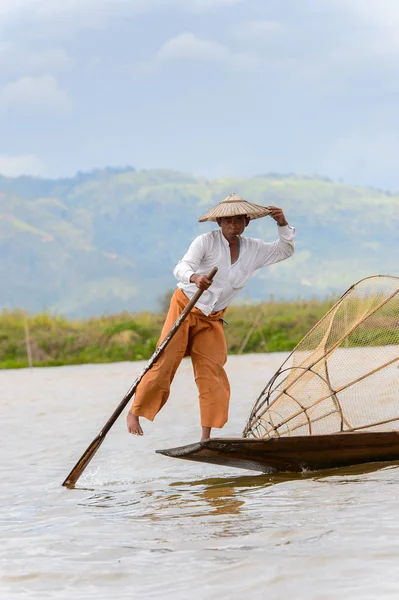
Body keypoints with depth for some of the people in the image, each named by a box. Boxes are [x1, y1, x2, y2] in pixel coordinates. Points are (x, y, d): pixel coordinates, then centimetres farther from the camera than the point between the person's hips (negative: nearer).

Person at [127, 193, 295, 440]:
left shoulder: (254, 250, 2)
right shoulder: (207, 241, -15)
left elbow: (285, 250, 13)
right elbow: (182, 267, -26)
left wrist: (283, 224, -7)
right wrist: (194, 277, -51)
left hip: (212, 320, 4)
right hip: (185, 308, -4)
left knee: (212, 375, -4)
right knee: (164, 365, -10)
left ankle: (206, 437, -2)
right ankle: (134, 413, 5)